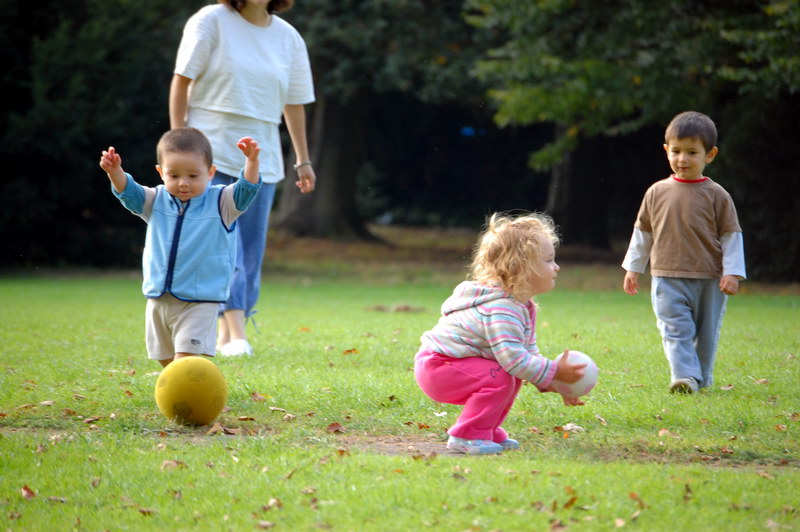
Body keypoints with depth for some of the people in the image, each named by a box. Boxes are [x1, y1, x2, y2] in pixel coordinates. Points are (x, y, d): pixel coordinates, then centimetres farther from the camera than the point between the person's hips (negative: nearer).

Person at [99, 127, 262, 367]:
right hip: (159, 300, 5)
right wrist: (115, 172, -28)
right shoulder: (156, 202, 6)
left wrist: (251, 161, -35)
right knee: (166, 360, 14)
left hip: (199, 302, -5)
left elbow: (245, 191, -16)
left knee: (186, 358, -17)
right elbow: (129, 193, -6)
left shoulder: (219, 203, -2)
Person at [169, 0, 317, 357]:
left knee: (251, 251, 3)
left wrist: (303, 160, 19)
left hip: (261, 159, 5)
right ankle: (236, 333, -20)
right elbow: (182, 81, -3)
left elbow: (294, 103, 17)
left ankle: (225, 335, 13)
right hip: (211, 151, -5)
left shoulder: (288, 37, 10)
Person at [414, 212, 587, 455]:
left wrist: (554, 385, 3)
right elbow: (514, 357, -33)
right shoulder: (502, 309, -27)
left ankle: (487, 431, 19)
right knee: (499, 378, -24)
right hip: (438, 366, -11)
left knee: (512, 378, 11)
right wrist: (555, 372, -25)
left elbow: (529, 353, 14)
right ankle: (466, 436, -13)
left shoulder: (523, 307, 9)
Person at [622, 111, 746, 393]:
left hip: (709, 280, -1)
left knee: (706, 333, 8)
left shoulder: (716, 195, -1)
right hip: (667, 278, 1)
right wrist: (633, 268, 16)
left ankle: (702, 378, 22)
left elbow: (731, 235, 1)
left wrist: (732, 273, -6)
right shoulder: (657, 193, 5)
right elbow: (642, 232, 15)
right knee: (675, 329, -12)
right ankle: (684, 376, -18)